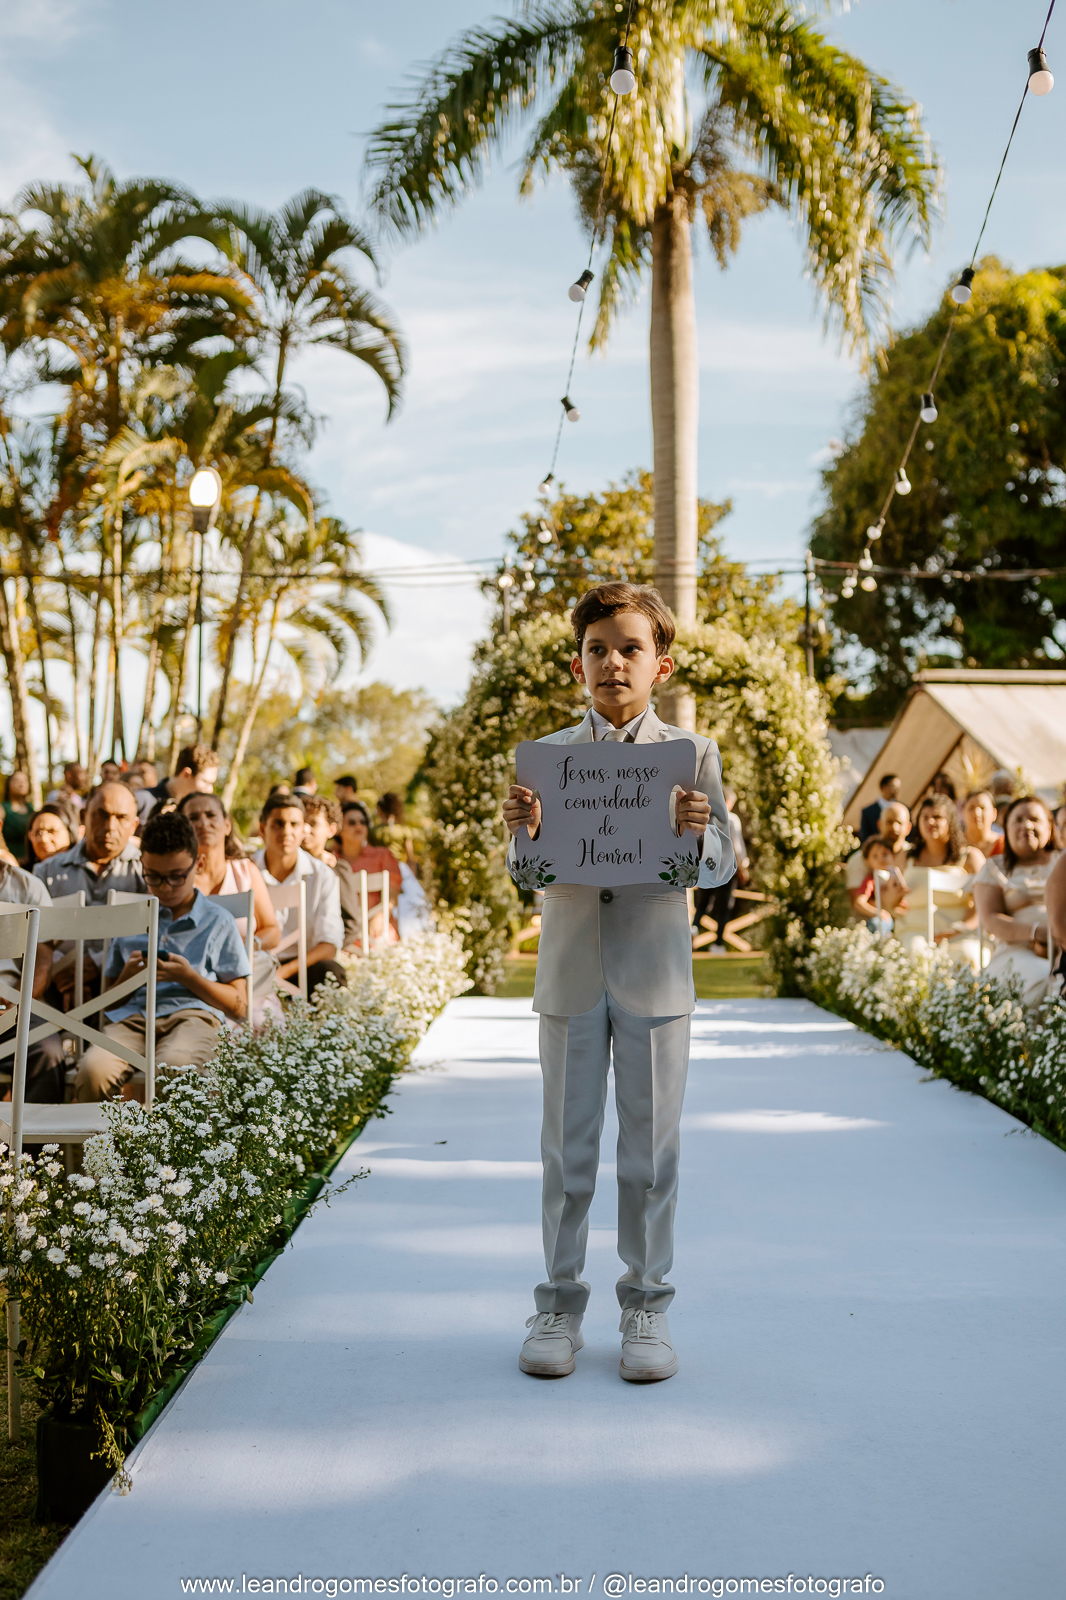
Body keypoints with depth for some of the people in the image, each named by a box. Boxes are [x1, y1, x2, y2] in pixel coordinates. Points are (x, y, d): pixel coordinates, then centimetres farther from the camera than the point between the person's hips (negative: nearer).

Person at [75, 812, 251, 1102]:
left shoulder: (218, 922, 17)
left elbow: (238, 1006, 12)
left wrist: (188, 977, -2)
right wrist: (128, 977, 4)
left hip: (193, 1014, -2)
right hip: (132, 1015, 3)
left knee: (172, 1066, -40)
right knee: (92, 1069, -33)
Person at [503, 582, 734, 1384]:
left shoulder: (693, 754, 2)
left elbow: (720, 869, 0)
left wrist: (700, 833, -21)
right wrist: (525, 831, -16)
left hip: (656, 976, -1)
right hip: (570, 976, 1)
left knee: (650, 1150, 6)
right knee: (567, 1148, 7)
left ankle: (647, 1303, 19)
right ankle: (560, 1301, 18)